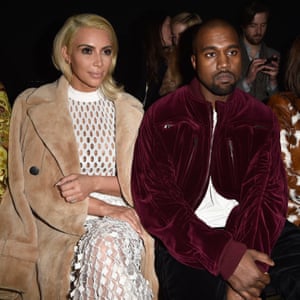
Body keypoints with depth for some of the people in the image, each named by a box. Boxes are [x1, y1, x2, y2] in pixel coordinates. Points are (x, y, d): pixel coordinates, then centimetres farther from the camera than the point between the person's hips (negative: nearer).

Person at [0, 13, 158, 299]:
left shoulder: (130, 109, 14)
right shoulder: (32, 104, 6)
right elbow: (33, 185, -2)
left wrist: (93, 183, -10)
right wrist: (103, 208, -13)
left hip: (120, 222, 2)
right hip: (59, 226, -1)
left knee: (106, 246, -34)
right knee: (102, 251, -33)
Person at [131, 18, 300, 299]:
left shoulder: (261, 118, 8)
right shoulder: (161, 117, 0)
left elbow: (268, 193, -1)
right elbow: (154, 198, -9)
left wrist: (245, 255, -22)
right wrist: (225, 256, -21)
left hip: (246, 228, 3)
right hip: (186, 238, -2)